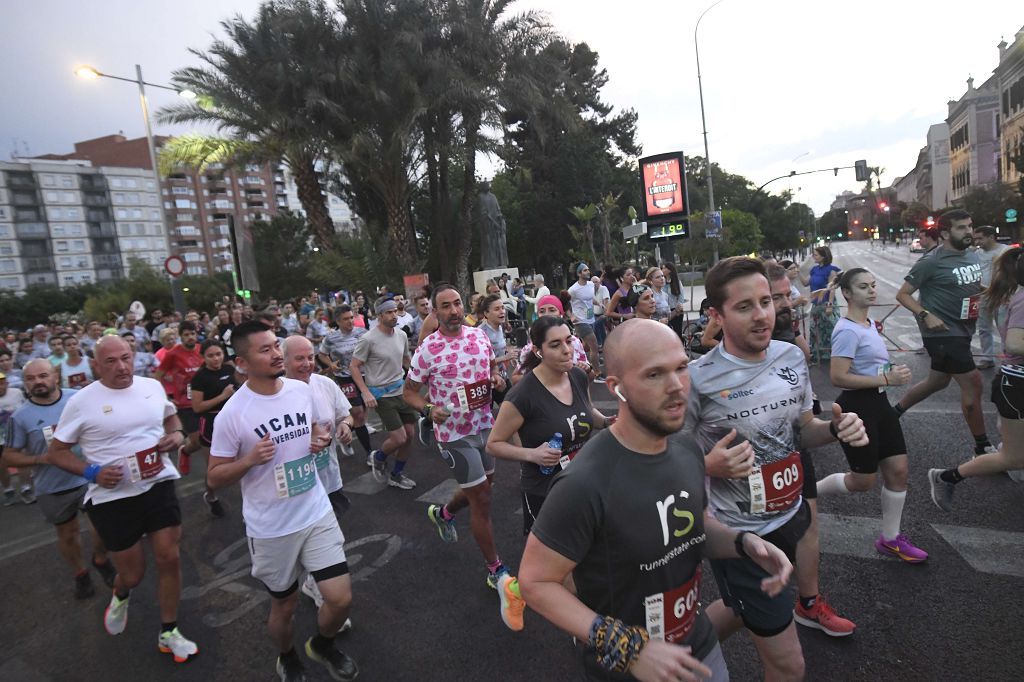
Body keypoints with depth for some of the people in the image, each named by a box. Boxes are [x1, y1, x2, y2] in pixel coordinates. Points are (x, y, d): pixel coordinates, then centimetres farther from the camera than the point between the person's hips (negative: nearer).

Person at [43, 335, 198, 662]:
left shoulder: (152, 386, 0)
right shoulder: (81, 401, -10)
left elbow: (170, 416, 19)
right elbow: (55, 452, -1)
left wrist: (177, 433, -3)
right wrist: (92, 473, -17)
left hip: (159, 486, 3)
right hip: (112, 498, -2)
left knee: (169, 559, 3)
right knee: (132, 574, 9)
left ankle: (169, 632, 24)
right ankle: (120, 596, 49)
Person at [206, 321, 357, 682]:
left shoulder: (302, 390, -5)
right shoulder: (232, 414, -17)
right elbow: (214, 478, -8)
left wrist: (321, 440, -8)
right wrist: (250, 459, -27)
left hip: (317, 513, 3)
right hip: (271, 528, -3)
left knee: (341, 598, 2)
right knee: (284, 605, 17)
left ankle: (322, 645, 36)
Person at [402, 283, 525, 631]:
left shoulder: (479, 335, -1)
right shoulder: (427, 350, -15)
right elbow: (409, 392, -6)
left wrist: (497, 378, -8)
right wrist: (429, 410, -25)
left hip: (485, 425, 6)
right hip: (454, 433, -6)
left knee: (482, 486, 23)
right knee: (482, 501, -2)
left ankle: (442, 513, 53)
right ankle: (497, 573, 16)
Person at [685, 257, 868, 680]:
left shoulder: (792, 358, -4)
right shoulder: (698, 379, -23)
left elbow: (801, 431, 10)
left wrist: (836, 429, -11)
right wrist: (711, 465, -33)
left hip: (791, 517, 7)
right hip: (738, 533, -6)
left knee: (743, 610, 29)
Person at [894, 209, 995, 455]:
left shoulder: (972, 256, 8)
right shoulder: (931, 263, -15)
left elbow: (975, 287, 23)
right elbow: (902, 294, -12)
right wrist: (926, 315, -24)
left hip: (962, 331, 8)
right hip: (943, 333, -8)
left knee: (938, 381, 18)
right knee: (972, 383, -4)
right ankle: (982, 447, 11)